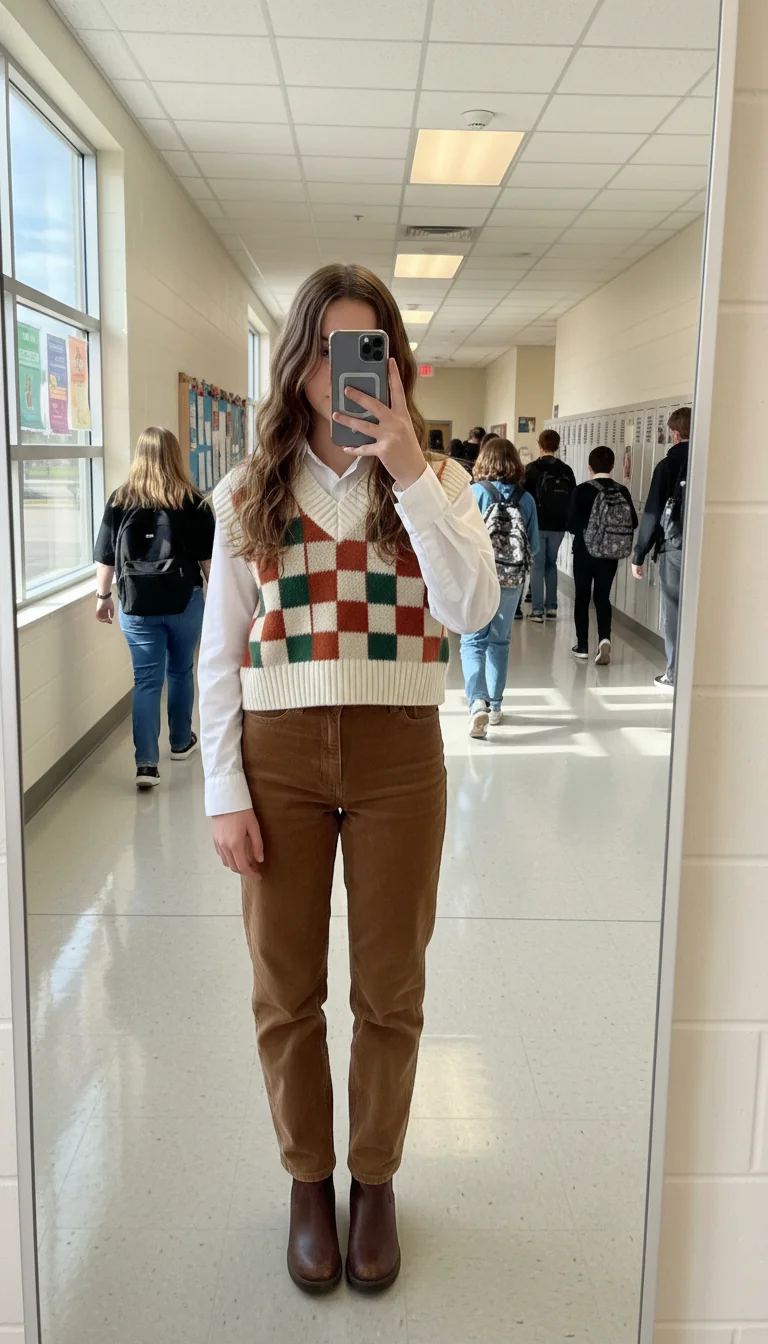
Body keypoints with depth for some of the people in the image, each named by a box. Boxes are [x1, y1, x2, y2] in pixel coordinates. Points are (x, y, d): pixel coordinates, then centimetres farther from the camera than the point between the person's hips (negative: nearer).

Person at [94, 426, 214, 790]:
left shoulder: (120, 500, 0)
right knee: (181, 671, 18)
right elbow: (208, 557, -2)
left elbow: (105, 557, 3)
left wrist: (103, 596, 14)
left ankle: (146, 763, -9)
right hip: (183, 600, 0)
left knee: (146, 680, 1)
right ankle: (181, 742, 35)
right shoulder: (192, 501, -3)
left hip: (137, 604, 0)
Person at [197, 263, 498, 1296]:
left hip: (398, 755, 0)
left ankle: (375, 1180, 35)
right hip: (278, 754, 1)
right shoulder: (248, 494, 3)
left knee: (390, 988, 11)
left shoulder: (435, 484, 2)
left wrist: (407, 466, -19)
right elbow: (219, 655, 3)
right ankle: (308, 1180, 35)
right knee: (286, 990, 11)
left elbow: (472, 609, -17)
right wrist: (224, 794, -2)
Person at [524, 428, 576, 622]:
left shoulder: (532, 468, -7)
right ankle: (551, 607, 17)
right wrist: (568, 522, 17)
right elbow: (573, 499, 7)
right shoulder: (566, 470, 4)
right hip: (558, 525, 4)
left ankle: (537, 610, -2)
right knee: (551, 564, 17)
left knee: (537, 566, 2)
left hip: (537, 524, -3)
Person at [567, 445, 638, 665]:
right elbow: (633, 523, -2)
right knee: (603, 597, 12)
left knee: (582, 596, 10)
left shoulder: (582, 490, -11)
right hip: (610, 554, 2)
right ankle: (604, 639, -10)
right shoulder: (622, 492, -3)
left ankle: (582, 646, 13)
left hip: (585, 551, -2)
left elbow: (572, 523, -14)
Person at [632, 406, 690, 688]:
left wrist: (639, 555, 2)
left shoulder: (668, 465, -3)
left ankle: (675, 674, 8)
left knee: (674, 611, 5)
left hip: (675, 548, -3)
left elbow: (652, 514, -4)